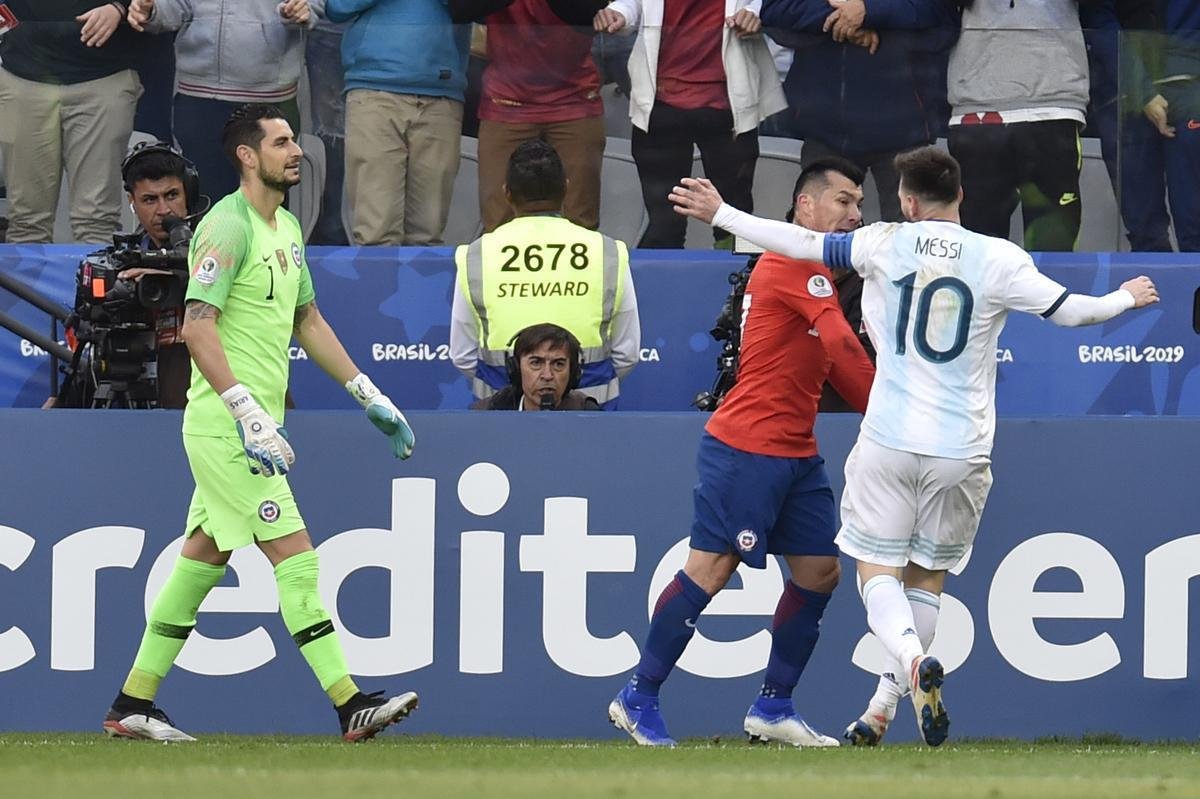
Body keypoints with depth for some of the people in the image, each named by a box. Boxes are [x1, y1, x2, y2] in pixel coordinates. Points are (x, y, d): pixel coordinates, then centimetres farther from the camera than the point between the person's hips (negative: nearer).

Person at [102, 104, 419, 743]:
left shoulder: (287, 228, 16)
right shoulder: (228, 227, -14)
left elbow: (308, 321, 26)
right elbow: (197, 328, -20)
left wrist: (369, 397, 23)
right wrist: (250, 414, -27)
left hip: (250, 425, 10)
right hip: (224, 424, -10)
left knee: (203, 559, 11)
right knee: (294, 557, -9)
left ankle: (132, 705, 16)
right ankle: (350, 706, -9)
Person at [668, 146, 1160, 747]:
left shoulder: (884, 244, -2)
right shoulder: (1000, 259, -3)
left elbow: (800, 243, 5)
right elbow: (1069, 310, 2)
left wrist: (720, 215, 18)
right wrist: (1127, 298, 23)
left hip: (889, 442, -1)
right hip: (962, 449, 1)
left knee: (878, 572, 4)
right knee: (927, 576, 16)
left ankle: (915, 660, -26)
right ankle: (884, 708, 19)